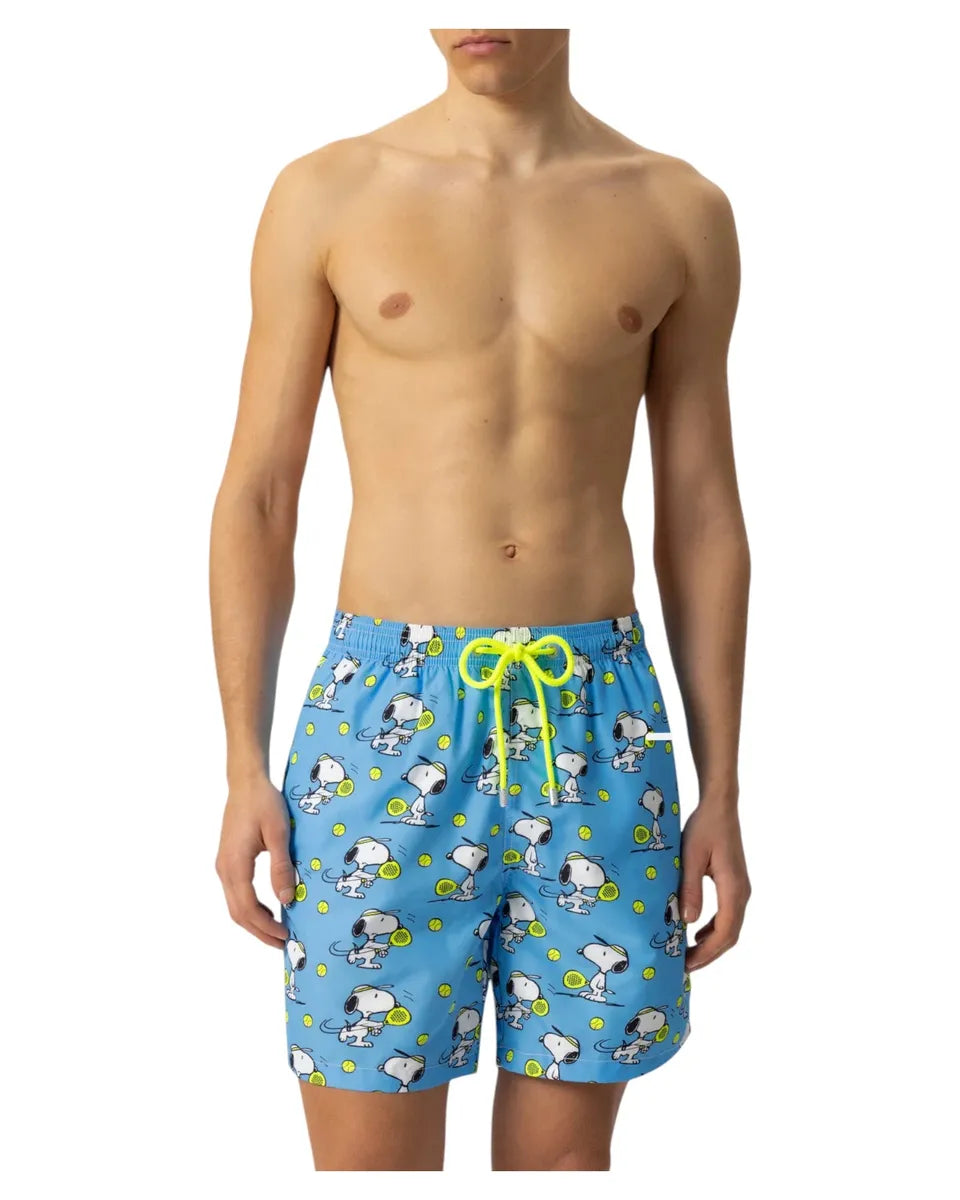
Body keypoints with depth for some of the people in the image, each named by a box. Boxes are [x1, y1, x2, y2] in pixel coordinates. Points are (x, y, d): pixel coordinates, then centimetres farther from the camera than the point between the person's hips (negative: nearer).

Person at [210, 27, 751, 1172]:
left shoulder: (681, 212, 6)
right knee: (367, 1151, 3)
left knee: (563, 1149, 11)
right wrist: (245, 767, -1)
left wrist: (720, 791, 7)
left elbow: (701, 517, 8)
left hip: (598, 724, 2)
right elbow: (256, 497, 4)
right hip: (388, 718, -1)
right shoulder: (325, 196, 2)